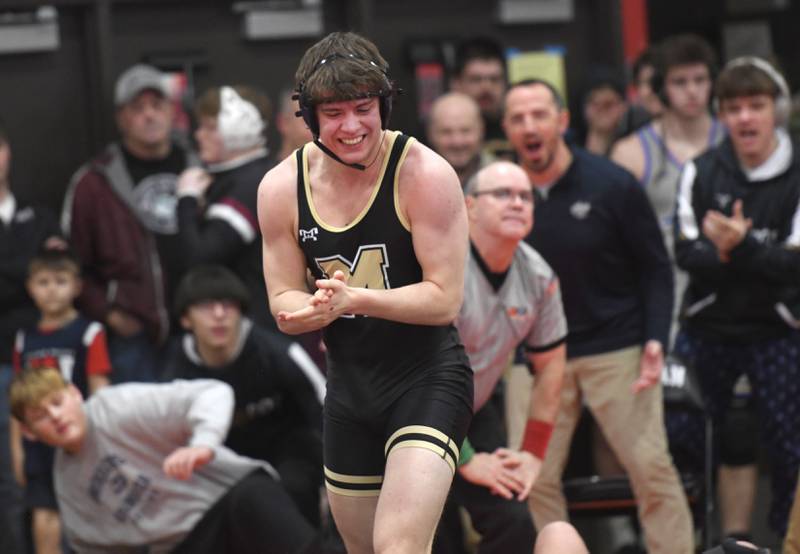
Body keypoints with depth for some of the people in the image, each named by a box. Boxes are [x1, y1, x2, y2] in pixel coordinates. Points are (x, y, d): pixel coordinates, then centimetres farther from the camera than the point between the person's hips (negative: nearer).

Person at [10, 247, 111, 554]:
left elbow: (99, 391, -5)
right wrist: (16, 447, 12)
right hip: (40, 445, 4)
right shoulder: (25, 338, 10)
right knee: (43, 523, 2)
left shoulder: (88, 333, -3)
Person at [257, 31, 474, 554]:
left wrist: (354, 299, -32)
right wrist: (320, 308, -21)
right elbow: (285, 300, 2)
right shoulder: (281, 188, -5)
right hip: (349, 388, 6)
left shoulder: (426, 174, -18)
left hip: (428, 379, -6)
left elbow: (445, 298, -18)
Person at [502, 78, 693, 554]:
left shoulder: (612, 185, -7)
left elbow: (655, 267, -1)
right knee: (533, 477, 0)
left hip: (616, 348, -2)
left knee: (651, 467, -5)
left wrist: (656, 339, -12)